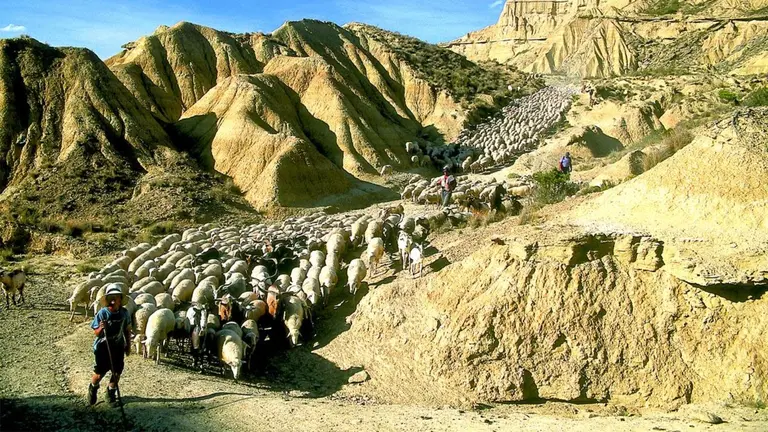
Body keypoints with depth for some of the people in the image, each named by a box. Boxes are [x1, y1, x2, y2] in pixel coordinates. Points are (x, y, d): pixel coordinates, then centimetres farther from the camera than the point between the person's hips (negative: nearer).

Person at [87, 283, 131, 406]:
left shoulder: (124, 313, -7)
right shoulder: (102, 313, -16)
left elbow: (127, 330, 6)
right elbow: (96, 333, -10)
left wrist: (128, 345, 9)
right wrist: (101, 328, -32)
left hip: (118, 347, 3)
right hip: (103, 347, -3)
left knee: (117, 372, 9)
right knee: (99, 373, 6)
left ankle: (111, 392, 34)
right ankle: (93, 388, 40)